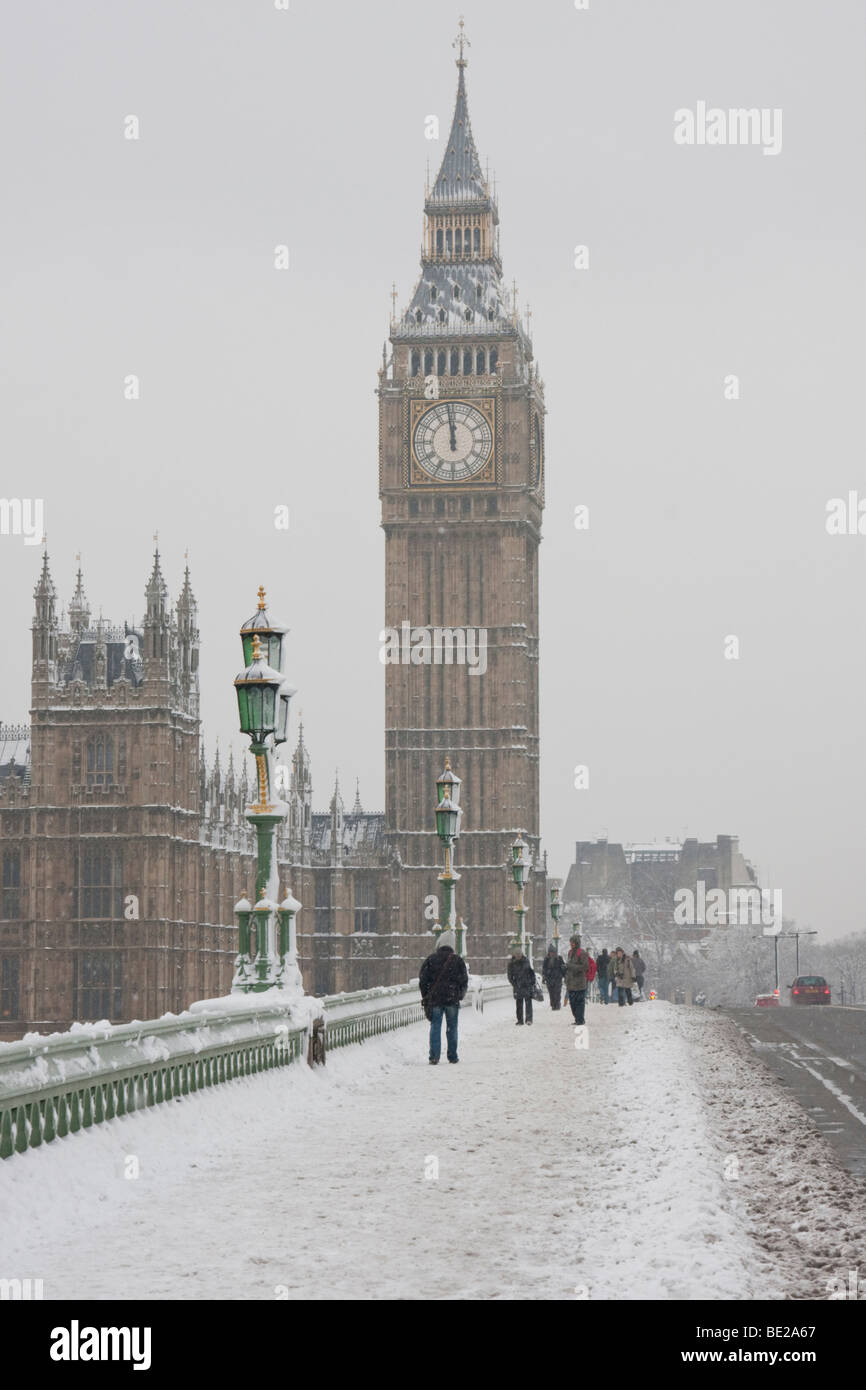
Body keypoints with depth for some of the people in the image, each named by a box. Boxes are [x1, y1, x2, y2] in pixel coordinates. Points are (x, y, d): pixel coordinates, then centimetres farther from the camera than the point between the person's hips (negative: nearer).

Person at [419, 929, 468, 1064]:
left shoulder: (431, 959, -1)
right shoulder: (458, 960, 0)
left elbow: (423, 980, 1)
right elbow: (464, 981, 4)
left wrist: (426, 997, 12)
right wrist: (460, 995, 18)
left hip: (434, 999, 0)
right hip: (453, 1000, 0)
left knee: (435, 1027, 1)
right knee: (452, 1028, 9)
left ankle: (434, 1056, -7)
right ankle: (452, 1056, 11)